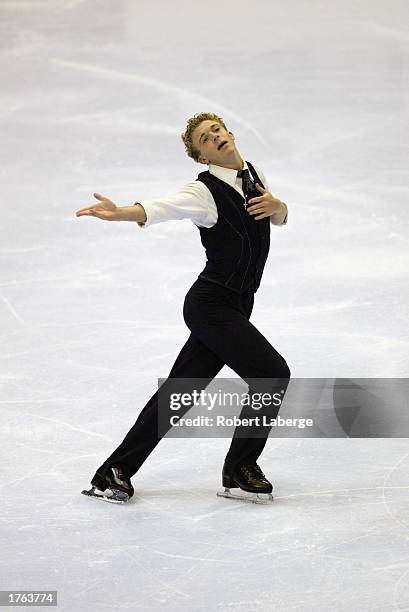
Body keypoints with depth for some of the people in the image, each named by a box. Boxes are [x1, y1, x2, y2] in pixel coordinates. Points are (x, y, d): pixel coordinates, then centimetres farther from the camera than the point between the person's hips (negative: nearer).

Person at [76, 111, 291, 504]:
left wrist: (276, 205, -2)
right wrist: (120, 213, -53)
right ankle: (240, 471, 1)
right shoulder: (205, 192, -14)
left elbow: (281, 218, 23)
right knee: (273, 373, -13)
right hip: (210, 305, -7)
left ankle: (114, 473, 13)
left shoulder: (254, 175, 9)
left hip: (234, 308, 7)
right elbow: (163, 208, -32)